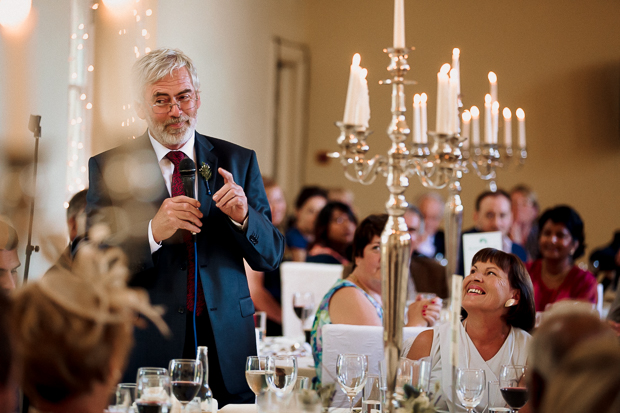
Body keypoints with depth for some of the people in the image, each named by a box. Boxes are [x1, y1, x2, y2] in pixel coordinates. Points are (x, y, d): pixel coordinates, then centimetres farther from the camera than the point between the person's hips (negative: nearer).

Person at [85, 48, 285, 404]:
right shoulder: (108, 167, 1)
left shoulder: (239, 161, 7)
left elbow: (271, 257, 6)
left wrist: (243, 217, -15)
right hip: (148, 348, -2)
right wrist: (151, 233, -22)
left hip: (227, 346, 2)